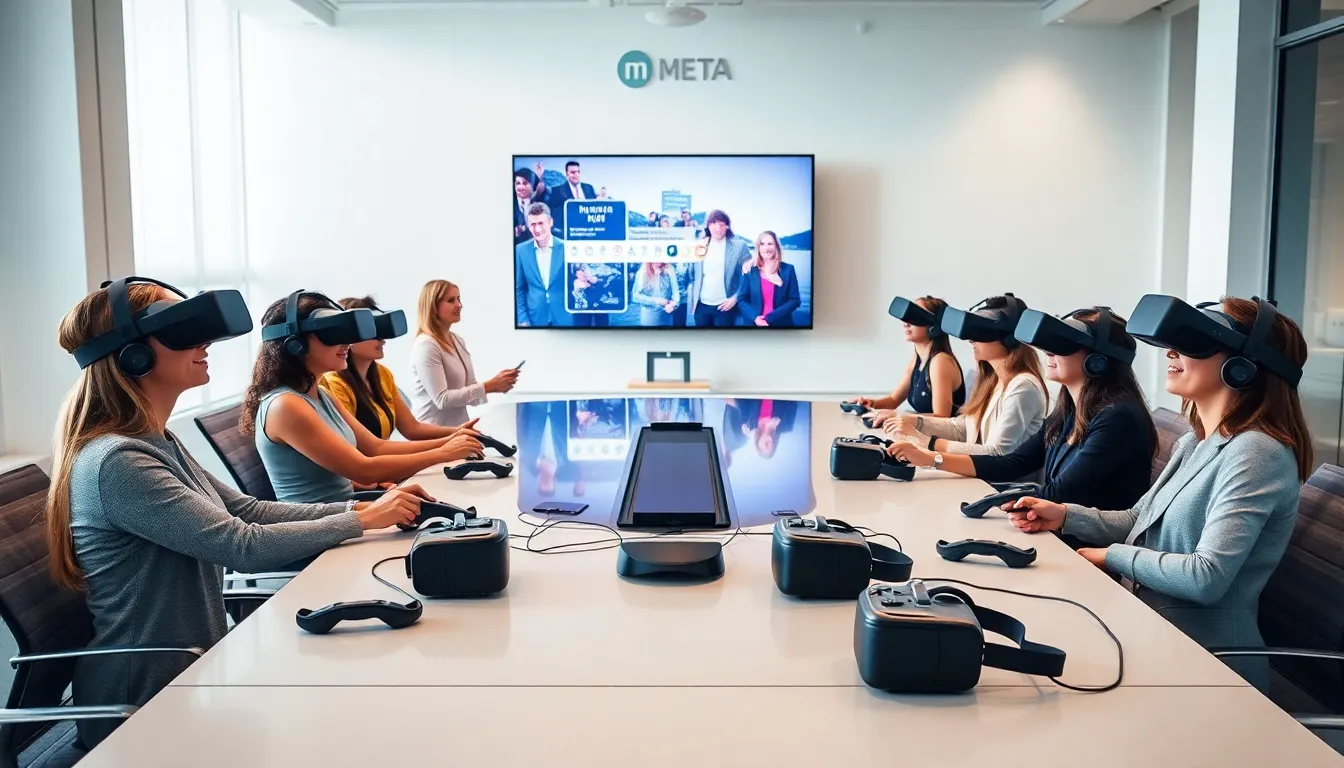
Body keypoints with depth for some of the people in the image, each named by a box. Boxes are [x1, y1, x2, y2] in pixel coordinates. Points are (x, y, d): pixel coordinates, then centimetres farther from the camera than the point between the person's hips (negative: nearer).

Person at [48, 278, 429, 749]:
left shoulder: (158, 444, 8)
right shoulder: (116, 462, -23)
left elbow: (248, 512, 9)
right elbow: (244, 546, -26)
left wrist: (361, 507, -1)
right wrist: (364, 521, -16)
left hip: (186, 672, 8)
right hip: (145, 703, -8)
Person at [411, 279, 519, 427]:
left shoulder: (458, 341, 10)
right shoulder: (426, 345, -15)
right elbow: (442, 399, -19)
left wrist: (497, 384, -7)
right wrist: (488, 387, -19)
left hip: (459, 429, 7)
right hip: (434, 433, -7)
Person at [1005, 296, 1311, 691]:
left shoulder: (1256, 454, -19)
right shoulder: (1196, 442, 11)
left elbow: (1206, 577, -26)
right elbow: (1141, 520, 20)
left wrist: (1113, 556, -13)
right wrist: (1064, 515, 4)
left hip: (1202, 660, -8)